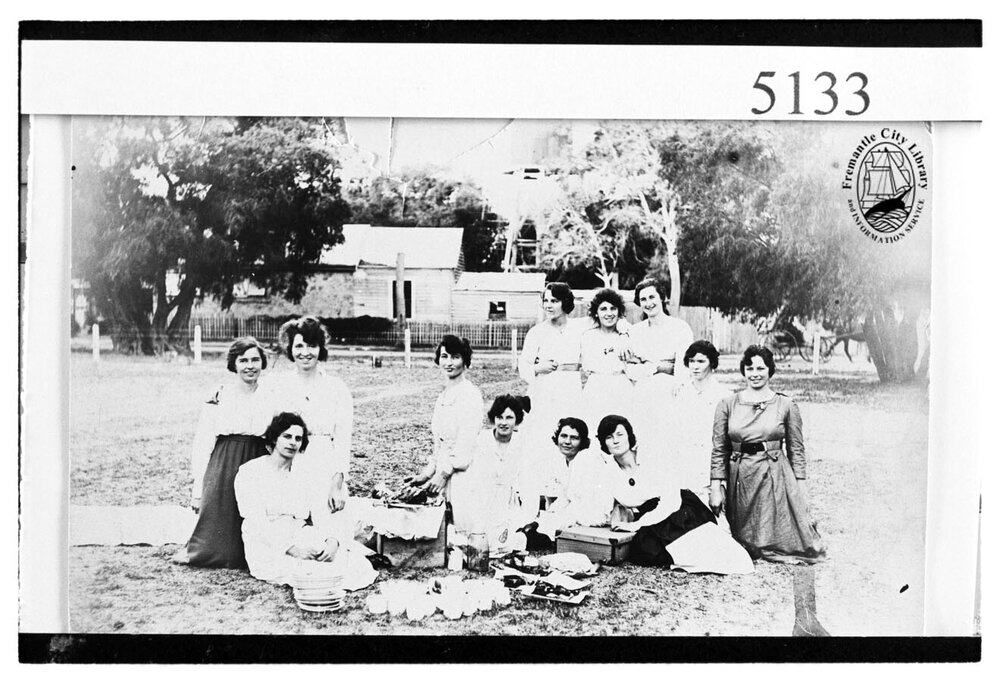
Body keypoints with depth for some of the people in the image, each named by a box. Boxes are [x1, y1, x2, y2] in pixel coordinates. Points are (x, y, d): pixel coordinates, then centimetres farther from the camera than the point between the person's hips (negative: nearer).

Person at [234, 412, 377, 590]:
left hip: (304, 540, 4)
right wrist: (292, 548, -24)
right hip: (268, 547, -3)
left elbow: (322, 514, 4)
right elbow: (256, 522, -11)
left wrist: (333, 540, -19)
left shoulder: (304, 474, 16)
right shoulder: (250, 472, 1)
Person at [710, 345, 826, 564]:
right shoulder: (728, 404, 3)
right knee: (743, 545, 8)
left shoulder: (785, 405, 2)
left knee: (781, 537, 0)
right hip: (739, 478, 1)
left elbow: (796, 449, 5)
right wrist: (716, 487, -2)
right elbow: (718, 449, 3)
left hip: (776, 478, -1)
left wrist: (801, 487, 0)